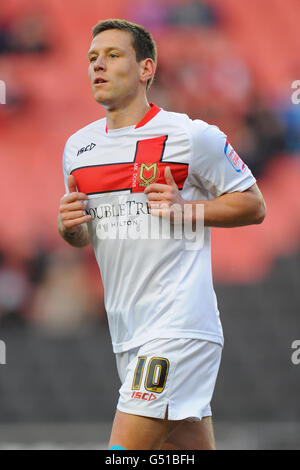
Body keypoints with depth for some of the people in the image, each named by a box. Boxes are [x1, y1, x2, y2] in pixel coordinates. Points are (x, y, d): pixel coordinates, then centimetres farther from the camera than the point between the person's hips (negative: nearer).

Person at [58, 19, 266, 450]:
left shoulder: (191, 136, -5)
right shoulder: (78, 147, 13)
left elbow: (253, 205, 1)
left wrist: (185, 209, -13)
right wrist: (70, 226, 1)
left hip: (179, 326, -6)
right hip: (126, 330, 7)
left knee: (125, 447, -17)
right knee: (193, 447, 8)